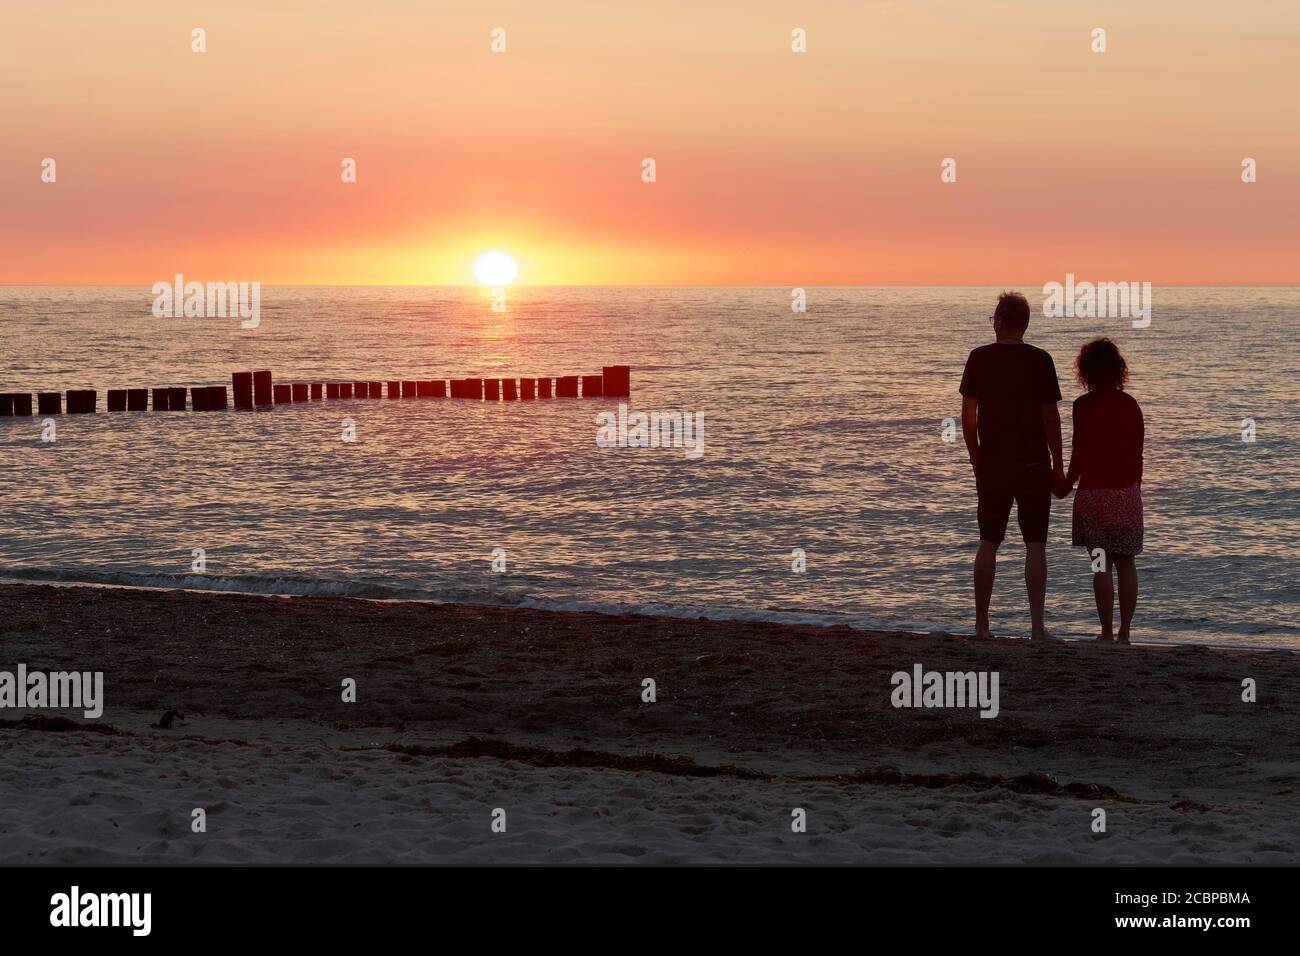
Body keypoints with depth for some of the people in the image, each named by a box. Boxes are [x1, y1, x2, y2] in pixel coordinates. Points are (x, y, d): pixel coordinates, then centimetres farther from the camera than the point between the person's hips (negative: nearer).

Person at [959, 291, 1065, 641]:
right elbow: (1050, 416, -6)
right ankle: (1037, 626, -4)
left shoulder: (980, 358, -1)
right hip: (1034, 465, -2)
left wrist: (975, 458, 14)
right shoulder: (1040, 361, -6)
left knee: (988, 543, 9)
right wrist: (1058, 464, 2)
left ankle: (981, 623, 10)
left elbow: (968, 413, 3)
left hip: (992, 464, 2)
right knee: (1035, 546, 0)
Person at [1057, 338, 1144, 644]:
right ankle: (1125, 632, 12)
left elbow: (1079, 454, -11)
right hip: (1128, 492, 4)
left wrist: (1065, 487, 3)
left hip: (1094, 492, -4)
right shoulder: (1131, 405, 4)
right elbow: (1138, 455, 8)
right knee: (1126, 562, 10)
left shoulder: (1084, 405, -9)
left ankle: (1107, 633, 0)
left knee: (1101, 564, 0)